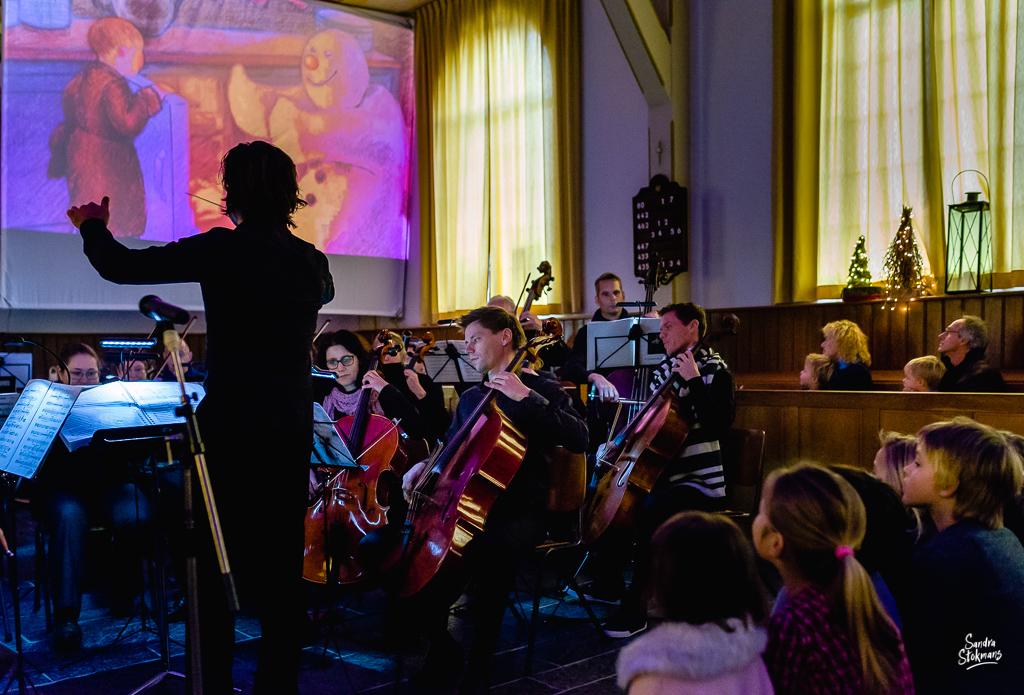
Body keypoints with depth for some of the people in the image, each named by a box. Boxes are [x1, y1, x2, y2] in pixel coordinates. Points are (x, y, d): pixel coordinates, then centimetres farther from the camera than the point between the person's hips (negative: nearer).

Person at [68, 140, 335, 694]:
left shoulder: (224, 249, -11)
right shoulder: (312, 261, 4)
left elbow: (121, 266, -7)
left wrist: (92, 226, 14)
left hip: (230, 431, -4)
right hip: (291, 432, 5)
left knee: (216, 564, 8)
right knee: (282, 564, 13)